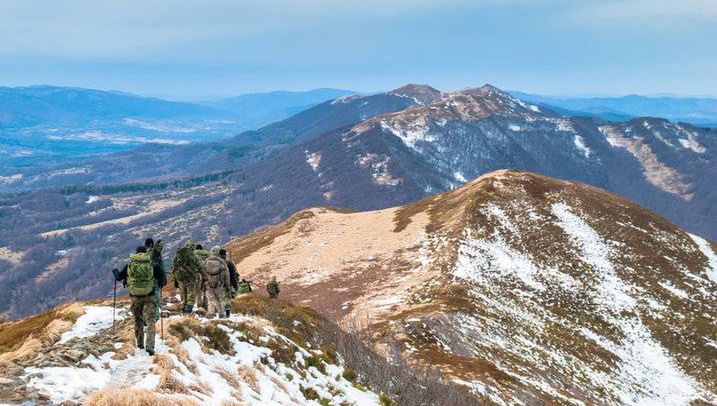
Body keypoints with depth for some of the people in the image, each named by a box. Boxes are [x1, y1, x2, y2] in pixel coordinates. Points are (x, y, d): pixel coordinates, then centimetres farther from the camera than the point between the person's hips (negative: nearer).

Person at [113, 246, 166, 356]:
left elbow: (119, 277, 11)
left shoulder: (129, 265, 0)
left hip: (135, 297, 2)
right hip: (148, 297, -2)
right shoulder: (152, 265, -4)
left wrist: (115, 273, 33)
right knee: (150, 321, -1)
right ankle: (149, 346, -16)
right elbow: (163, 280, -2)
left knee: (138, 320, 20)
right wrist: (161, 283, 21)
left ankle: (140, 343, 29)